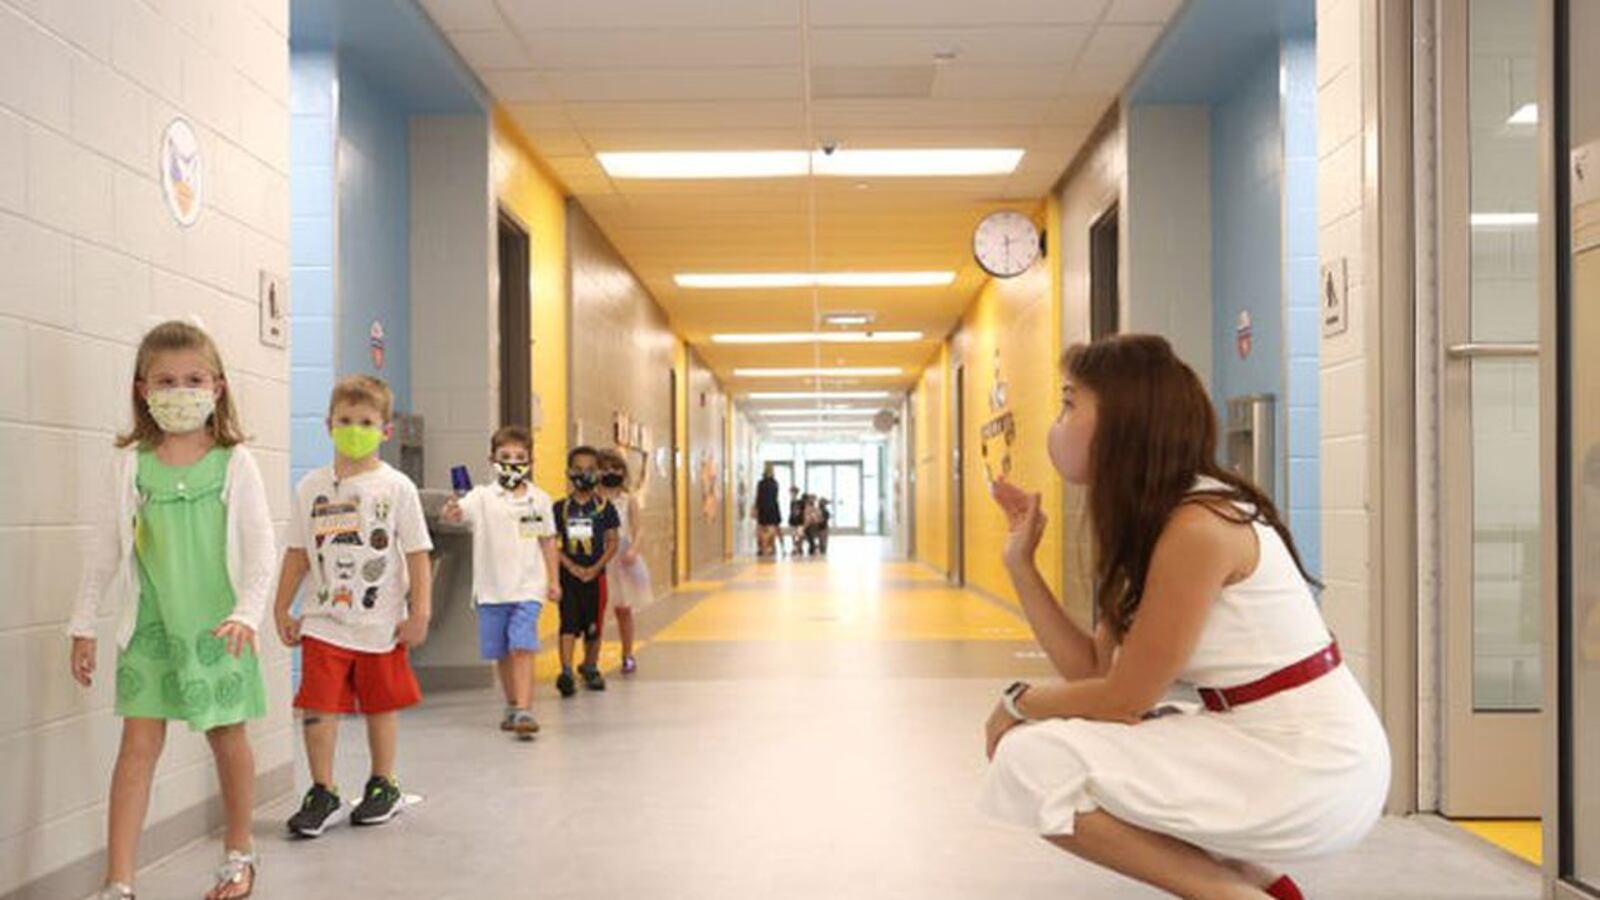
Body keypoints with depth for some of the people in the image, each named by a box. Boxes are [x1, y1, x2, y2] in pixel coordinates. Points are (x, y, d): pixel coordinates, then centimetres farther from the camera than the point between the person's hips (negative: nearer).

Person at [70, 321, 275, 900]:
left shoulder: (234, 463, -5)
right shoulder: (131, 464, 0)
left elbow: (260, 546, -9)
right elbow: (105, 549, 5)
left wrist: (248, 612, -22)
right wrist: (83, 625, 7)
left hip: (218, 626, -1)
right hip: (150, 626, 1)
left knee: (229, 740, 12)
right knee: (138, 746, -1)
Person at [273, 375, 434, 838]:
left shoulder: (396, 487, -4)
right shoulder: (311, 487, 3)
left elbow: (417, 554, -3)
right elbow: (298, 553, 9)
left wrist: (419, 613, -7)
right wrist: (282, 610, 9)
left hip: (381, 623, -1)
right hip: (323, 621, 1)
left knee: (381, 706, 12)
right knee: (318, 707, -4)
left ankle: (383, 786, 28)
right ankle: (322, 792, 12)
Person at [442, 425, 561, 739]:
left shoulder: (539, 500, 4)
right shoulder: (483, 497, -1)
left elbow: (547, 542, 10)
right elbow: (459, 511, -20)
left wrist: (553, 580, 8)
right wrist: (451, 512, -44)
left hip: (528, 587, -1)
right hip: (491, 589, 1)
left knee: (523, 649, -14)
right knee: (501, 654, 13)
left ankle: (524, 710, -15)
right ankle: (512, 706, 30)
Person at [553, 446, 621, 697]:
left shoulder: (604, 507, 1)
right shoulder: (561, 507, 2)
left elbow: (612, 542, 1)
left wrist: (596, 568, -11)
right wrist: (572, 567, -10)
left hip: (595, 575, 1)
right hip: (569, 575, -1)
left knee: (593, 625, 10)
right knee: (568, 624, -10)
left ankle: (590, 667, 26)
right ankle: (566, 672, -15)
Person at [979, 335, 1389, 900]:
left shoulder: (1198, 526, -20)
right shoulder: (1148, 520, 9)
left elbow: (1123, 699, -16)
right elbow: (1095, 671, 5)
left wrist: (1019, 701, 0)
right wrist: (1020, 562, 4)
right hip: (1256, 743, 10)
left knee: (1031, 763, -16)